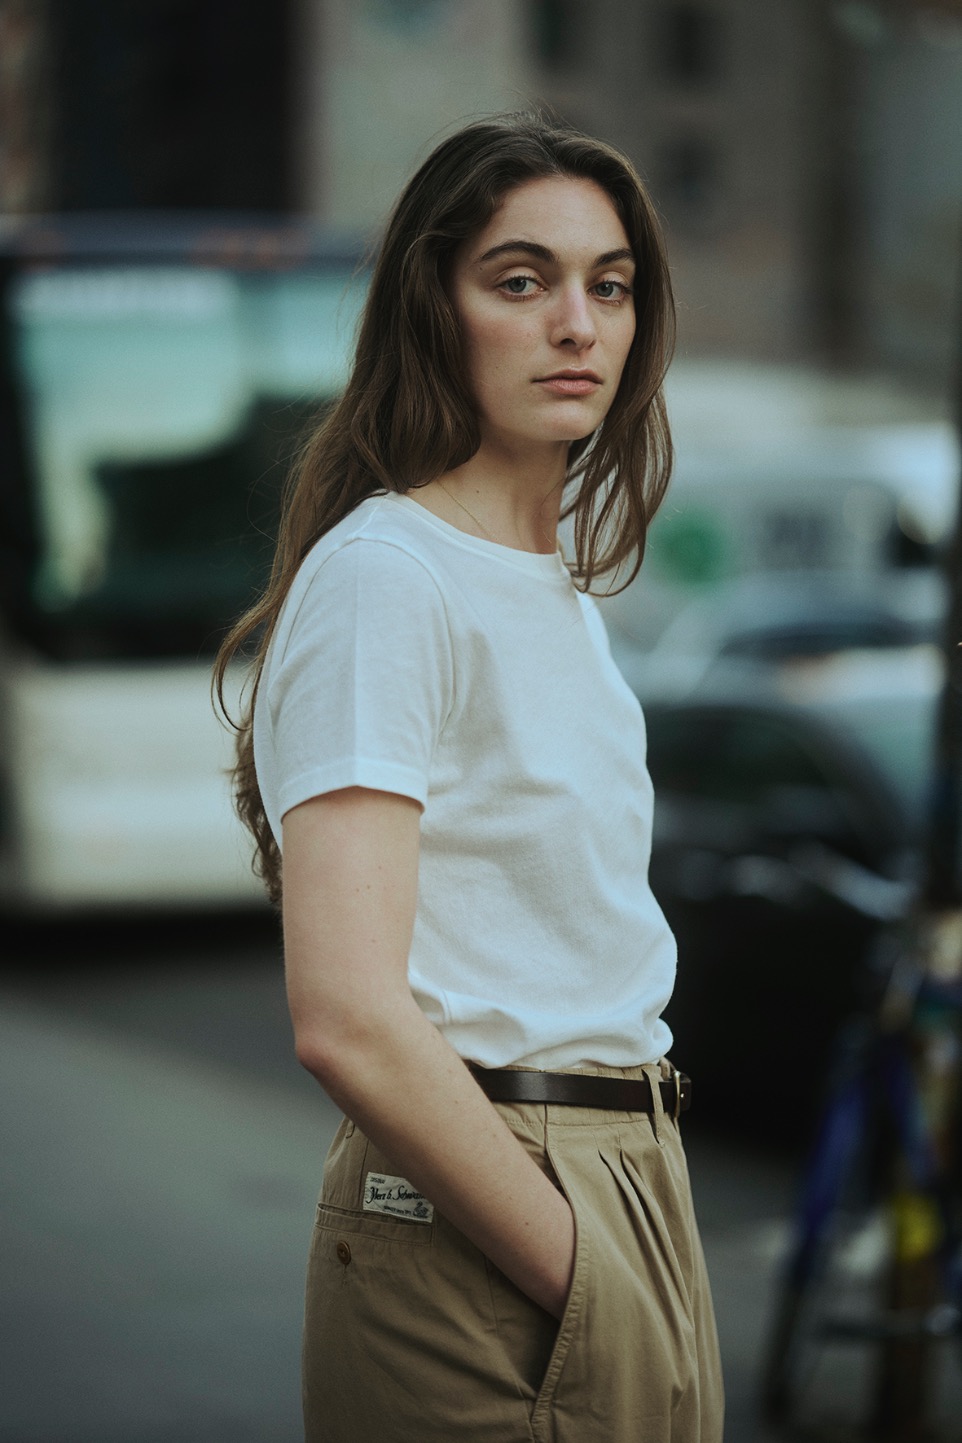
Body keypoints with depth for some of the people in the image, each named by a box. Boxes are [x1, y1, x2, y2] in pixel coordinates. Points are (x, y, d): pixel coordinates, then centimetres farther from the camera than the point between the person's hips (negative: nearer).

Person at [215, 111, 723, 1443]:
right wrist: (585, 1279, -17)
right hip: (474, 1230, -8)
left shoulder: (562, 592, 14)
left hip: (631, 1185, 8)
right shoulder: (382, 576, -13)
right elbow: (348, 1020, -23)